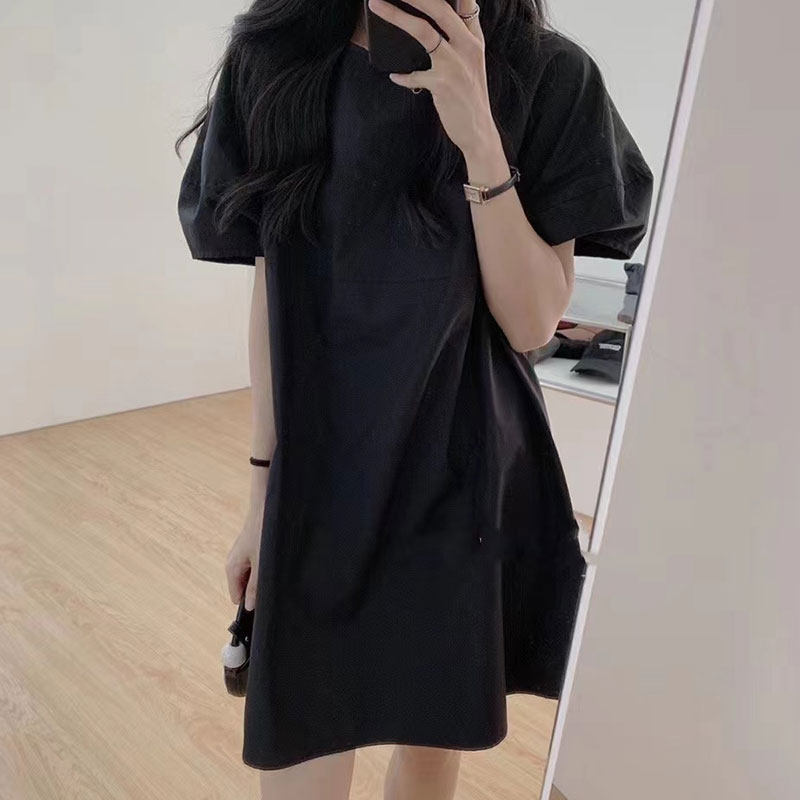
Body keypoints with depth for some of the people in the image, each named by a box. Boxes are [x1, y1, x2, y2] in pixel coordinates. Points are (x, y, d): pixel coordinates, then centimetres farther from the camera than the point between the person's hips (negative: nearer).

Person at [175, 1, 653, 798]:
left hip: (464, 477, 0)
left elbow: (533, 320, -8)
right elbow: (272, 292, 2)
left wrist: (480, 138, -21)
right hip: (321, 480, 1)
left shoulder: (545, 77, -4)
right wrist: (263, 488, 5)